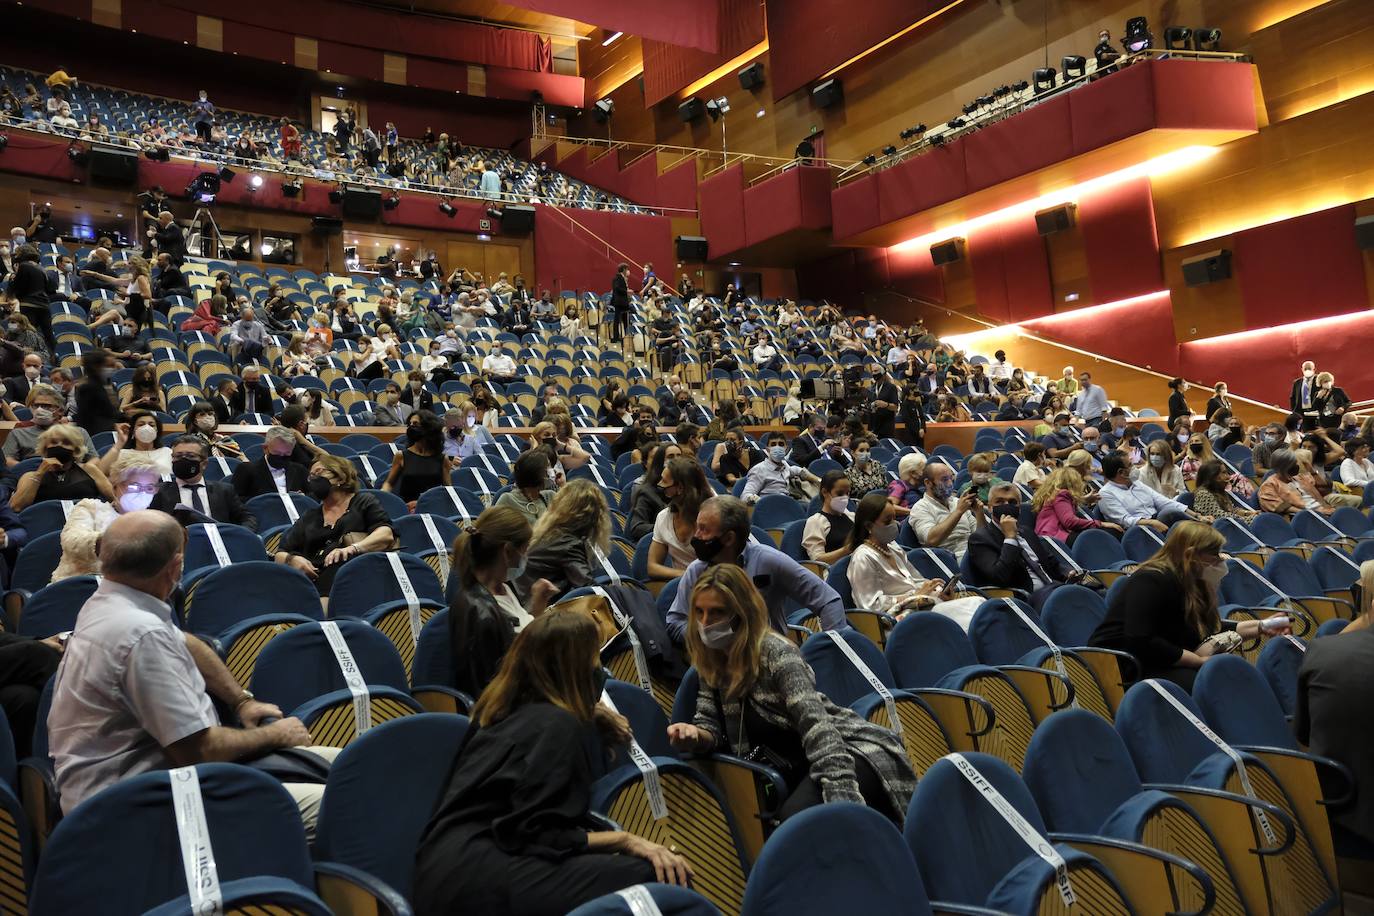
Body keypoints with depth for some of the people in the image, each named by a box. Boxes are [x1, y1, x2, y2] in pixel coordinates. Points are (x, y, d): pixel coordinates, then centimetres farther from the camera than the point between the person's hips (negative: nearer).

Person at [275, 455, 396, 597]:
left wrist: (352, 548, -18)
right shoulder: (309, 516, 31)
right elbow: (280, 555, 24)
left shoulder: (363, 502, 18)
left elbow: (387, 535, 0)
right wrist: (292, 560, -2)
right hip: (316, 578, 2)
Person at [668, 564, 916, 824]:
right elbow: (710, 724, 4)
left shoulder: (775, 651, -19)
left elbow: (817, 728, -28)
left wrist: (843, 804, -37)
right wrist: (693, 735, -20)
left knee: (796, 818, -33)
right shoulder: (712, 662, 5)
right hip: (803, 768, 9)